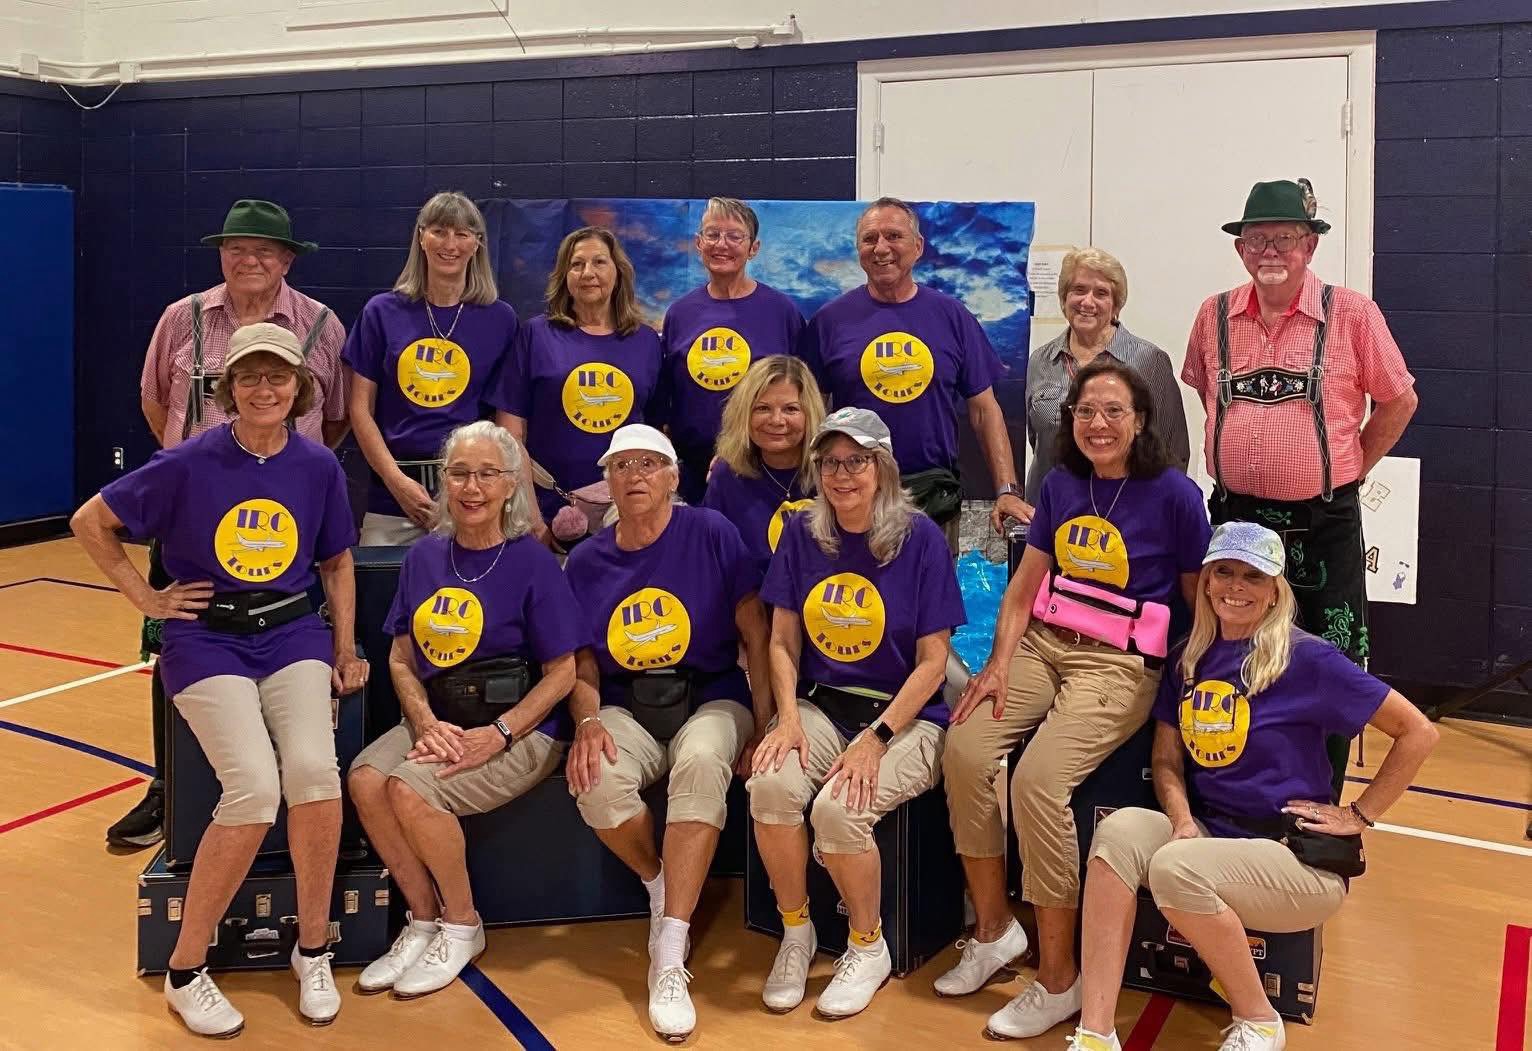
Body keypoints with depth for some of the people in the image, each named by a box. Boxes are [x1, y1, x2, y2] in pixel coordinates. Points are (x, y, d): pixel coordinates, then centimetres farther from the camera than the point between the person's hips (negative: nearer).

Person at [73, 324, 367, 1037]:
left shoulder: (318, 466, 1)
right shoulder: (190, 464, -6)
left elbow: (337, 562, 15)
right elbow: (90, 522, 5)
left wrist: (346, 651, 9)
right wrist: (145, 597, 2)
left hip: (293, 634, 2)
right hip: (207, 637, -2)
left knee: (313, 769, -25)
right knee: (255, 788, -24)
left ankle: (312, 950, -2)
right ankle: (185, 970, -3)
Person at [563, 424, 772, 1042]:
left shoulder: (711, 534, -3)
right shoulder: (586, 562, 7)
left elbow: (756, 636, -3)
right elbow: (583, 664, 10)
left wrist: (763, 727, -10)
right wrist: (588, 721, -11)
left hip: (710, 698, -2)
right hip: (627, 708, 3)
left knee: (702, 762, -38)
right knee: (595, 780, -32)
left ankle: (670, 958, -31)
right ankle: (661, 888, 1)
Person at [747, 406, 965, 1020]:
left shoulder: (920, 538, -8)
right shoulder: (802, 534, 3)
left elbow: (932, 660, -8)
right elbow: (783, 642, 6)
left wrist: (876, 739, -18)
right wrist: (788, 718, -11)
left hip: (905, 716, -3)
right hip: (821, 705, 3)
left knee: (838, 809, -29)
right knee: (771, 785, -27)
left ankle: (868, 947, 0)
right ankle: (795, 933, -1)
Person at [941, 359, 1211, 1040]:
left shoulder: (1174, 494, -5)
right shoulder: (1061, 484, 9)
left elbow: (1200, 600, 1)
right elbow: (1026, 582, 8)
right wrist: (999, 663, -3)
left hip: (1120, 664, -5)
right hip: (1042, 644, 5)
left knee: (1039, 781, -27)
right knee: (965, 749, -20)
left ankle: (1058, 979, -10)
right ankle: (993, 929, 0)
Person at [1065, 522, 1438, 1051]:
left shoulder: (1306, 659, -10)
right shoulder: (1189, 658, 8)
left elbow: (1418, 733, -6)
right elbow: (1167, 760, 11)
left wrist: (1360, 816, -5)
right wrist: (1183, 820, -9)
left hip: (1300, 860, -5)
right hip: (1212, 836, 6)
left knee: (1175, 868, -31)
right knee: (1119, 830, -23)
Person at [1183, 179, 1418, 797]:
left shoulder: (1351, 314, -6)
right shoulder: (1215, 316, 3)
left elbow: (1398, 400, 4)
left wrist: (1353, 467, 2)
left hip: (1323, 526, -3)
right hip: (1233, 519, 3)